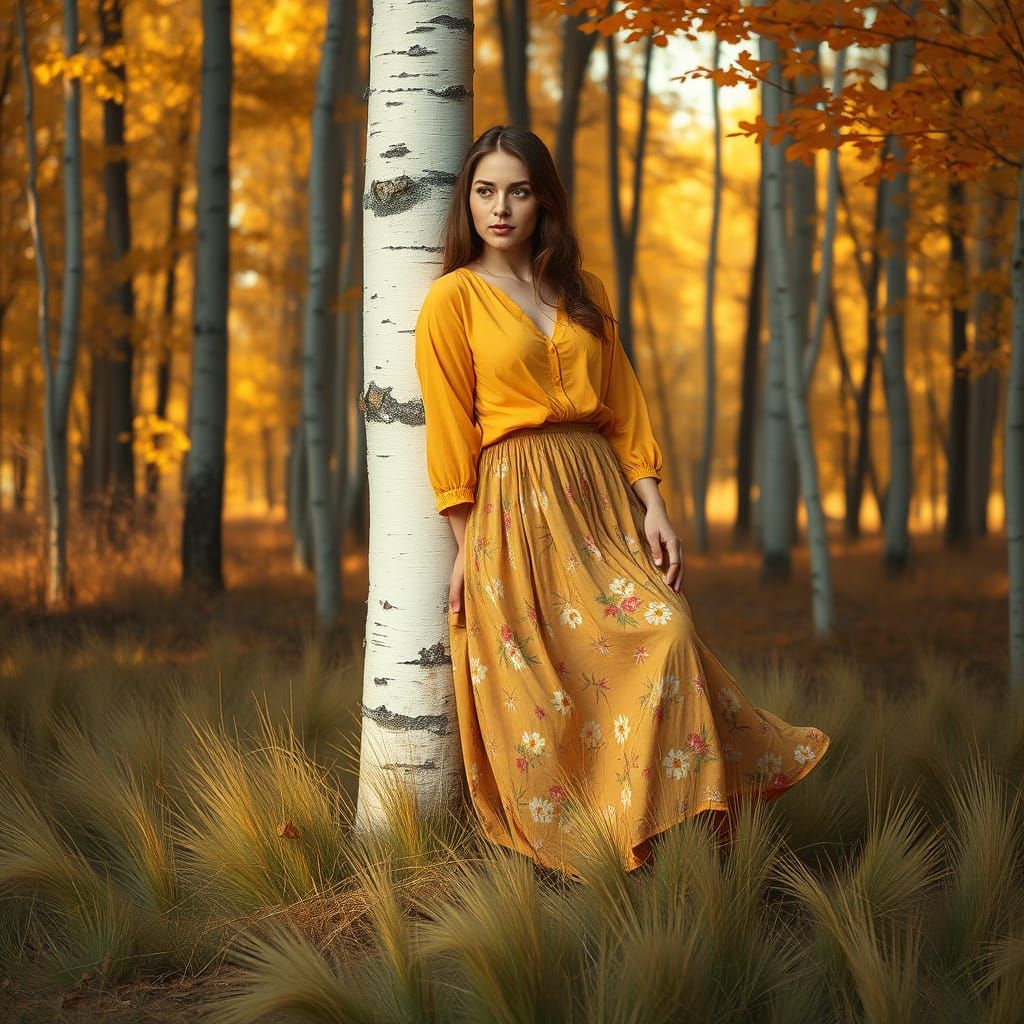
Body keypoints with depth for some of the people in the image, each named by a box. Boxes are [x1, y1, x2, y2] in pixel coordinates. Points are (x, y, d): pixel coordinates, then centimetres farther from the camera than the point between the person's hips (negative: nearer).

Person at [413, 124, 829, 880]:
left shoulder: (584, 292, 15)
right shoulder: (454, 298, 1)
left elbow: (623, 407, 13)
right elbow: (449, 428, -2)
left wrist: (653, 507, 2)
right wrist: (467, 547, -6)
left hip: (602, 499, 4)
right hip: (514, 507, -4)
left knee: (667, 634, -11)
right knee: (539, 690, -6)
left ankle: (645, 825, -2)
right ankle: (574, 845, 6)